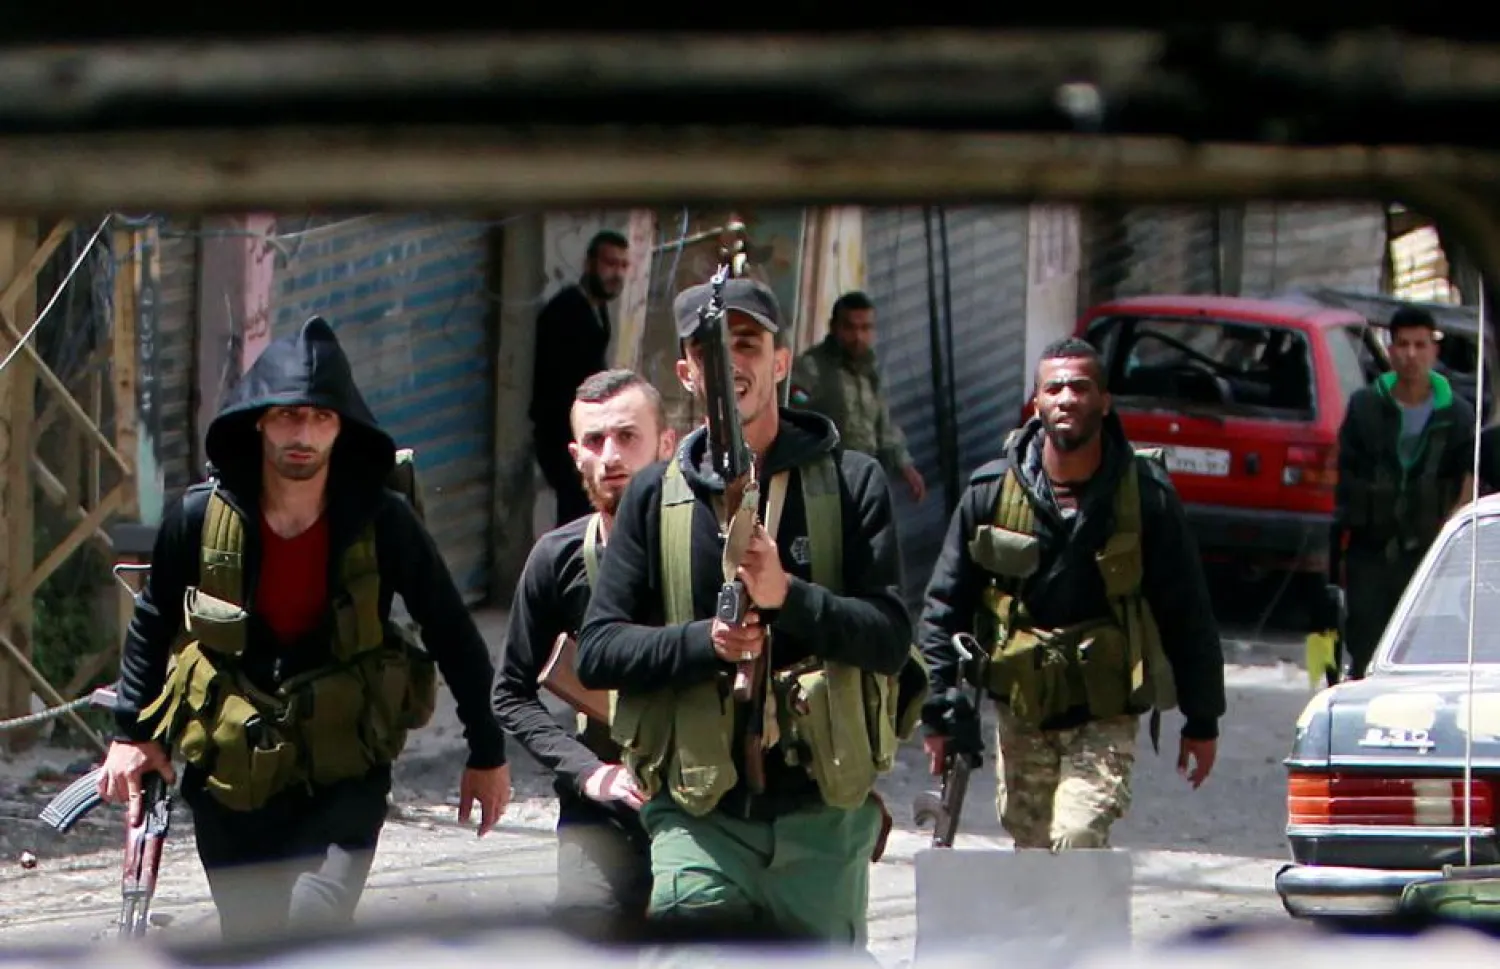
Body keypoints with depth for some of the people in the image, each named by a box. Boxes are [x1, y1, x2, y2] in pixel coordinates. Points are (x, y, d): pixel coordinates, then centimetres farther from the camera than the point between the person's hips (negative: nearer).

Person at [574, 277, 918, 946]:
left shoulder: (850, 484, 4)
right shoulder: (656, 496, 8)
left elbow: (891, 640, -5)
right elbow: (597, 651, 4)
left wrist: (788, 596, -22)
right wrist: (704, 641, -14)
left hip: (823, 813, 0)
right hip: (698, 812, 0)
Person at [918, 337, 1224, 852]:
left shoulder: (1145, 495, -6)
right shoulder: (992, 491, -3)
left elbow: (1186, 611, 2)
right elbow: (944, 606, 3)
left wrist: (1201, 721, 5)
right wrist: (942, 711, -4)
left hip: (1104, 718, -3)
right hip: (1021, 717, 3)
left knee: (1078, 841, -21)